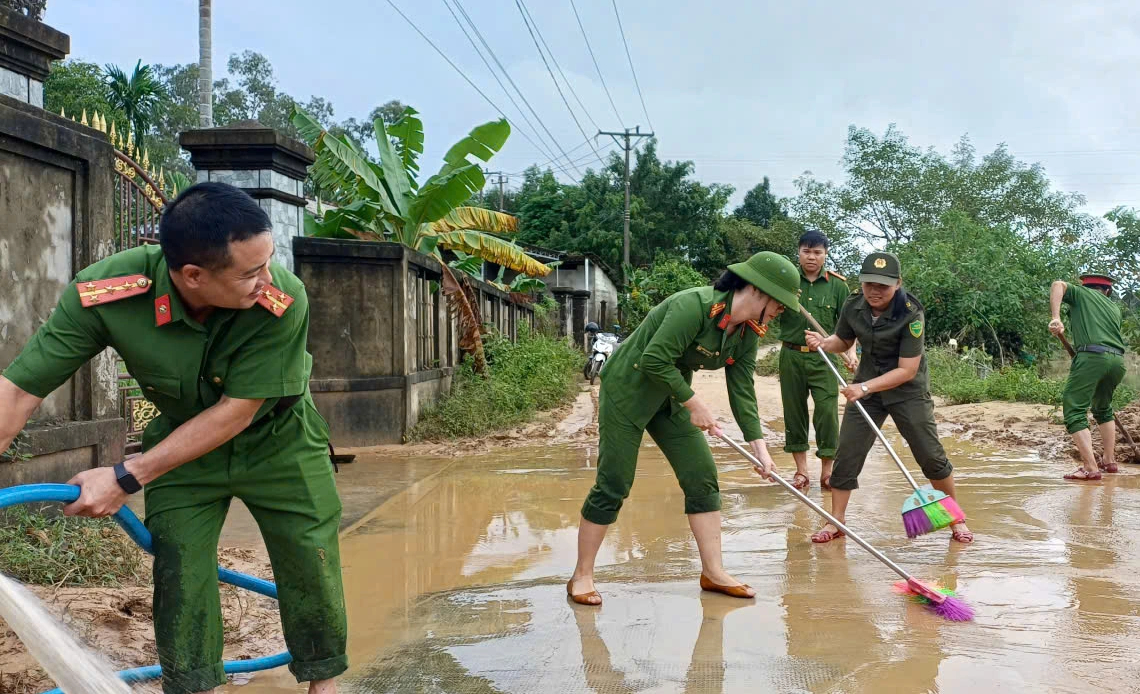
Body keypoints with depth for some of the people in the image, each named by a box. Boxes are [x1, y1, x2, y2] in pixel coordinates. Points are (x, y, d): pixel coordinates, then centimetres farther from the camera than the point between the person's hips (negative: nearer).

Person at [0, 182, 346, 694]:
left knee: (310, 562, 3)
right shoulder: (103, 293, -32)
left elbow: (236, 412, -29)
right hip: (181, 440, 1)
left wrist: (127, 478, -27)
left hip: (277, 440, -1)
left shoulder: (284, 299, -37)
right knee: (178, 572, -1)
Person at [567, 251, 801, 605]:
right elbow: (655, 361, -31)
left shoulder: (748, 333, -2)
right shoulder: (695, 305, -29)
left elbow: (742, 390, 2)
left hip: (671, 398, 8)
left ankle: (713, 572, 13)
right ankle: (581, 576, 9)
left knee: (702, 477, 2)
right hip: (627, 390, -8)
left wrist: (759, 446, -6)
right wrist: (695, 405, -21)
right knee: (612, 485, -5)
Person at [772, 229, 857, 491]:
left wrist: (850, 351, -11)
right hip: (791, 355, 1)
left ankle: (827, 471, 6)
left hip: (823, 358, -1)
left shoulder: (837, 285, 2)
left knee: (827, 411, -6)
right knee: (794, 411, 6)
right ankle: (801, 470, 17)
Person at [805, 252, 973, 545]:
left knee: (931, 455, 0)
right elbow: (842, 341, 9)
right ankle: (836, 521, 12)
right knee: (846, 453, 0)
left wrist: (865, 387, -33)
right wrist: (823, 343, -14)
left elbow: (907, 370, -26)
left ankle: (955, 519, 20)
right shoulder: (853, 306, -11)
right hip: (865, 387, 4)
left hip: (908, 391, -4)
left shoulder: (910, 315, -25)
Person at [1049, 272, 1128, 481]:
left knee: (1074, 411, -7)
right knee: (1103, 408, 28)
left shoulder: (1081, 294, 17)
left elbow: (1058, 285, -2)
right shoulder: (1114, 308, 30)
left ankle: (1090, 468, -19)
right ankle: (1109, 461, 29)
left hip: (1092, 356, -6)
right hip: (1118, 360, 6)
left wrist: (1056, 318, -11)